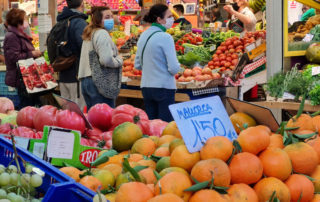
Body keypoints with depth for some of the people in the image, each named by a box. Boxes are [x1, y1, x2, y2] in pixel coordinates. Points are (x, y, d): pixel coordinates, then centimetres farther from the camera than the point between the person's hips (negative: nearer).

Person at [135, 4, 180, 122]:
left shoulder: (143, 36, 8)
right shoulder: (165, 37, -13)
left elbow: (137, 65, 15)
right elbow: (174, 68, -15)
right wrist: (177, 66, 5)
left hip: (146, 87, 7)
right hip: (164, 87, -7)